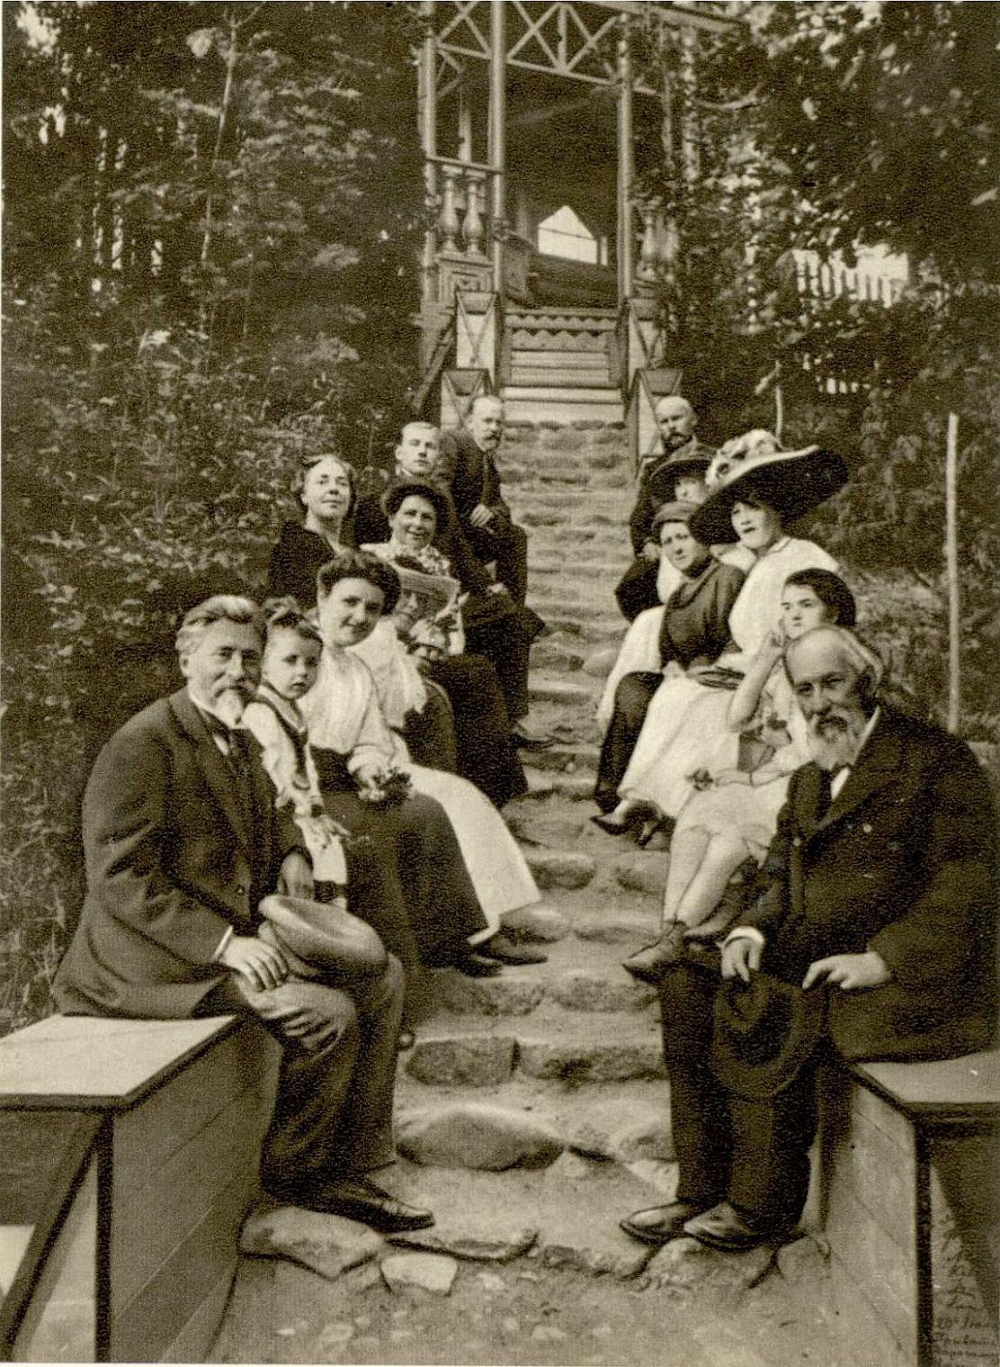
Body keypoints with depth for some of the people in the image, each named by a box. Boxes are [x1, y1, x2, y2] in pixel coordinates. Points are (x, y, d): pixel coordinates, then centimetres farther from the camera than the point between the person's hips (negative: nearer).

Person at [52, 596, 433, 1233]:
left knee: (383, 976, 2)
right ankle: (294, 1172, 3)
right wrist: (224, 943, -27)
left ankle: (347, 1172, 8)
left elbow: (273, 815, 34)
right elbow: (119, 877, -21)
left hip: (242, 934, 10)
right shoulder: (143, 743, -15)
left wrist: (292, 854, 10)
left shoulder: (240, 743, 14)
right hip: (160, 958, -9)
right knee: (328, 1012, -24)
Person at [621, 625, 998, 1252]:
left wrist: (883, 959, -21)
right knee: (689, 987, -11)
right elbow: (781, 879, 20)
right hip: (813, 961, 8)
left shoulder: (939, 759, -6)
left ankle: (762, 1206, -7)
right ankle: (702, 1192, -4)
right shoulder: (809, 780, 18)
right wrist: (753, 929, -2)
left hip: (917, 984, -7)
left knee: (759, 1015, -27)